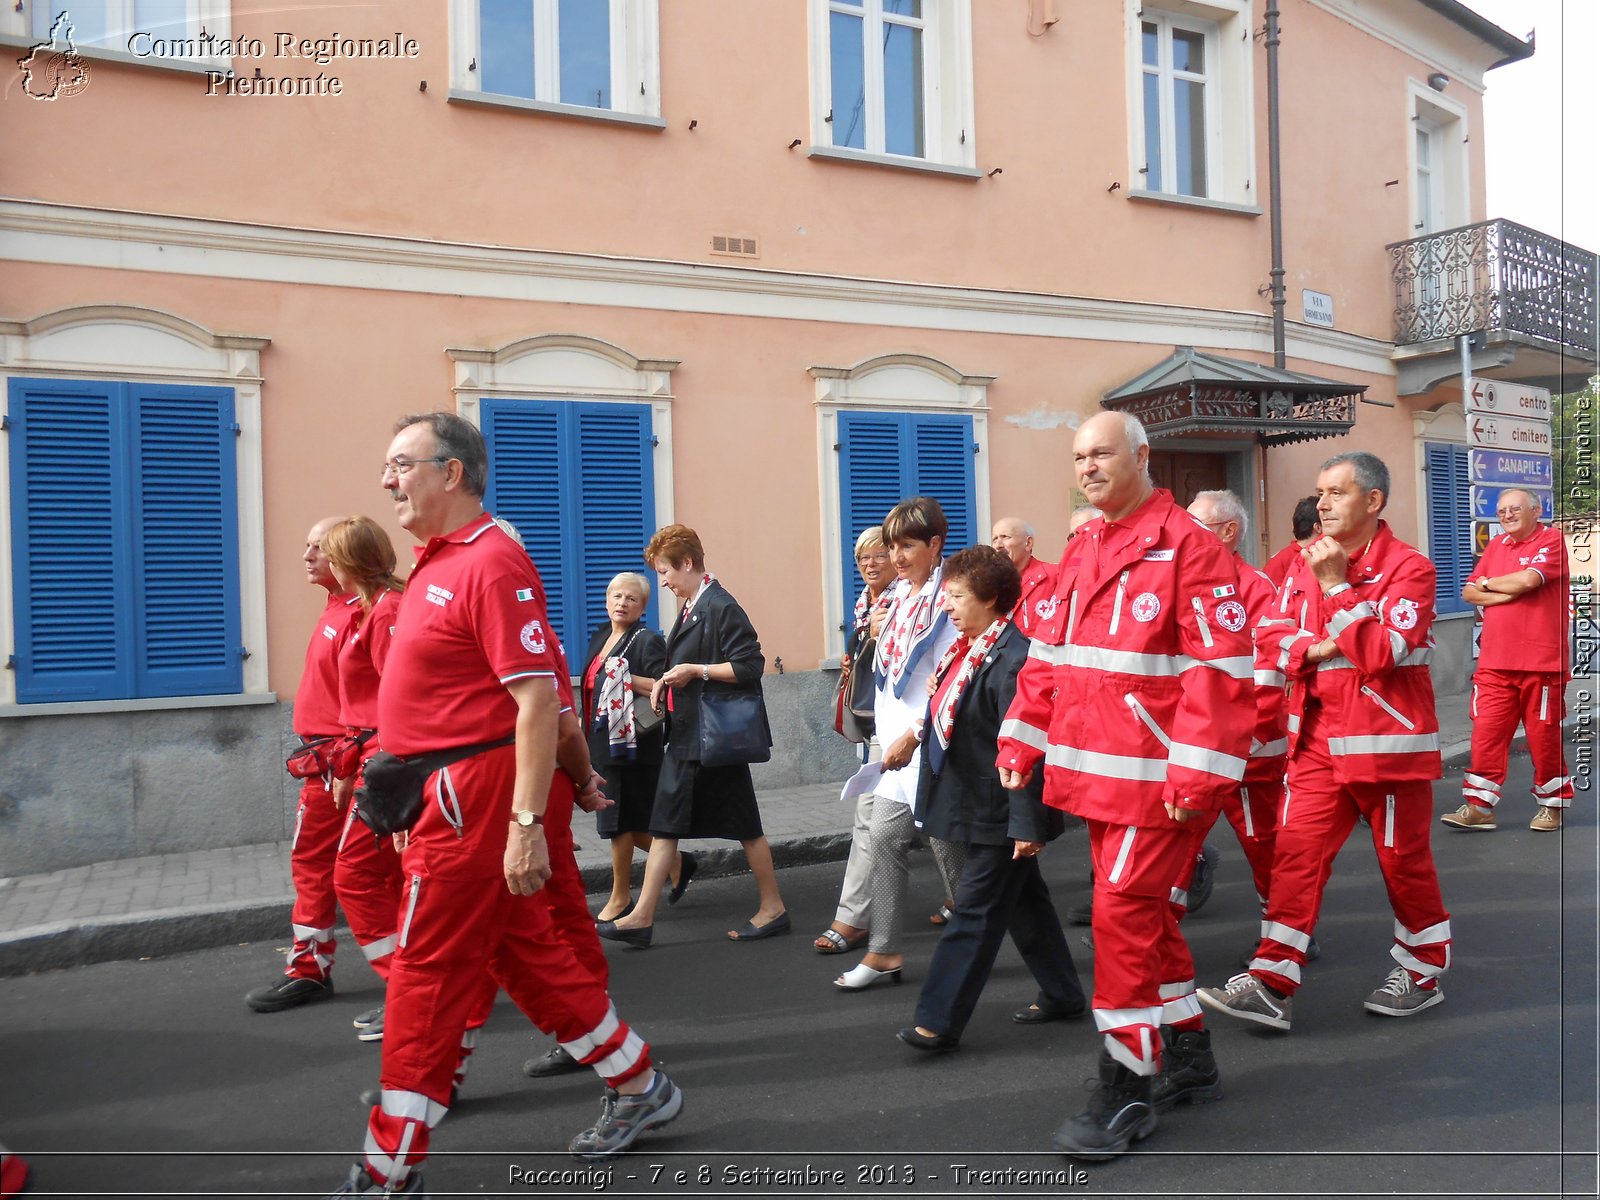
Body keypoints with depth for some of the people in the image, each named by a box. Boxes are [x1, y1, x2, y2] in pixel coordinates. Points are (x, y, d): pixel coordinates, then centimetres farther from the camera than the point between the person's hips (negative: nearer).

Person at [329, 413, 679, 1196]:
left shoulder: (492, 563, -16)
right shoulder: (437, 562, 14)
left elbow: (538, 700, -22)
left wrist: (526, 824, -25)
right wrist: (411, 796, 21)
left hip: (473, 794, -10)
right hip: (444, 795, 10)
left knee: (426, 977, 1)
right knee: (529, 956, 16)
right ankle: (640, 1088, 30)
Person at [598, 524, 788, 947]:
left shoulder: (721, 607, -14)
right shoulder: (689, 608, 13)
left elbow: (749, 665, -20)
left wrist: (695, 670, -19)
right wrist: (666, 681, 6)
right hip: (686, 735, 9)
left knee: (743, 825, 3)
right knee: (664, 825, 7)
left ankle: (773, 908, 18)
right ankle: (642, 916, 10)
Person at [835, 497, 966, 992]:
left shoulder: (948, 598, -14)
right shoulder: (900, 596, 12)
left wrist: (914, 735, -19)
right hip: (897, 738, 8)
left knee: (946, 840, 2)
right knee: (884, 837, 7)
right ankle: (883, 951, 16)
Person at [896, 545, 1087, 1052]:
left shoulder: (1012, 658, -23)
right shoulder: (966, 650, 7)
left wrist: (1027, 823, -24)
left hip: (1000, 812, -10)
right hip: (980, 807, 10)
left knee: (975, 911, -2)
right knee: (1023, 900, 20)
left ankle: (939, 1019, 5)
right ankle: (1062, 993, 34)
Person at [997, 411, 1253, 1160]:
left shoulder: (1186, 546, -12)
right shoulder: (1081, 551, 13)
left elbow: (1220, 669, -17)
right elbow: (1049, 656, 16)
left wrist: (1198, 773, -21)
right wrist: (1022, 739, 11)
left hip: (1156, 774, -8)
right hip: (1094, 770, 8)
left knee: (1124, 910, -6)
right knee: (1141, 908, 17)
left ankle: (1127, 1089, 9)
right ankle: (1189, 1052, 35)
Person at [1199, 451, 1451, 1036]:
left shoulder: (1408, 567, -9)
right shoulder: (1304, 567, 8)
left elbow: (1383, 651, -19)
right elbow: (1273, 640, 6)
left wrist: (1337, 585, -22)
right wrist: (1317, 648, -13)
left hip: (1387, 740, -4)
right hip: (1317, 740, 5)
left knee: (1403, 857, 9)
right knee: (1296, 851, -2)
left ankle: (1422, 970, 30)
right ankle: (1273, 983, 0)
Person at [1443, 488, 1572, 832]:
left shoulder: (1552, 540, -4)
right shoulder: (1496, 546, 15)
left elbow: (1528, 579, -20)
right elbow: (1469, 592, 9)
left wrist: (1488, 583, -2)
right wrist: (1508, 594, -9)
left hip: (1541, 662, -5)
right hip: (1494, 662, 5)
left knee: (1544, 735, 4)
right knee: (1486, 732, 1)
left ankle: (1552, 804, 20)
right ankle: (1479, 806, 5)